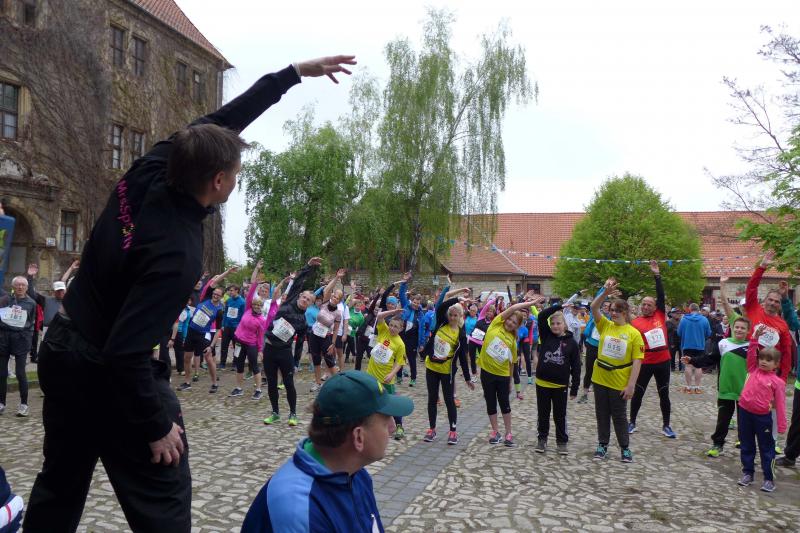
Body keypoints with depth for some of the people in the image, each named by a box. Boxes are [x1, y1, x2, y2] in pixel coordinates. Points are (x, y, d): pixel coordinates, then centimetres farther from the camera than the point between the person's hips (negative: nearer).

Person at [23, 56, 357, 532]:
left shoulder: (150, 172, -11)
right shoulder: (177, 252, -31)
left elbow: (219, 121, -2)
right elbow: (126, 351, -32)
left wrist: (296, 72, 1)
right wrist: (157, 427, -19)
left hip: (62, 353, 9)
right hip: (107, 373, -8)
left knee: (60, 485, 25)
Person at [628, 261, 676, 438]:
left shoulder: (660, 315, 2)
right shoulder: (635, 323, -4)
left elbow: (661, 296, -6)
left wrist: (657, 275, -10)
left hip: (663, 361, 2)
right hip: (645, 363, -2)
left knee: (664, 394, 10)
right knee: (638, 393, 8)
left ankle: (666, 426, 20)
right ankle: (632, 423, 22)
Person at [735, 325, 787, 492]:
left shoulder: (777, 382, -5)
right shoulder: (753, 371, 3)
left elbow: (780, 405, -5)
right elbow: (751, 353, -4)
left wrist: (781, 426, -6)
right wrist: (756, 337, -12)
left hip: (763, 417, -3)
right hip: (744, 412, 3)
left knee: (766, 447, 8)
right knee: (746, 445, 14)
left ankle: (769, 478, 17)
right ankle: (747, 473, 27)